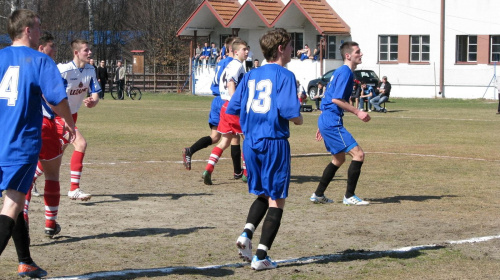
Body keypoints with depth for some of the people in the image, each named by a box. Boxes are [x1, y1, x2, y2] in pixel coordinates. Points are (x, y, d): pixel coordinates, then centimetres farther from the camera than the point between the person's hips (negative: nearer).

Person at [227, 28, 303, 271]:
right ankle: (261, 256, 0)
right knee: (276, 201, 4)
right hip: (275, 143, -6)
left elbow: (232, 109, 9)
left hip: (251, 142, 6)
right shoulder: (284, 76, -9)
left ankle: (246, 234, -1)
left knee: (263, 195, 23)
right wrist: (299, 119, 2)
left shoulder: (250, 76, 10)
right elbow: (289, 111, -20)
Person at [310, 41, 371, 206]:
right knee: (358, 154, -12)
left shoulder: (340, 72, 19)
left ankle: (318, 195, 25)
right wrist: (357, 112, -18)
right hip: (332, 123, -11)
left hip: (326, 121, 11)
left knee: (339, 159, 21)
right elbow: (336, 99, -22)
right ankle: (349, 197, -8)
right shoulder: (345, 72, -13)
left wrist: (322, 126, 26)